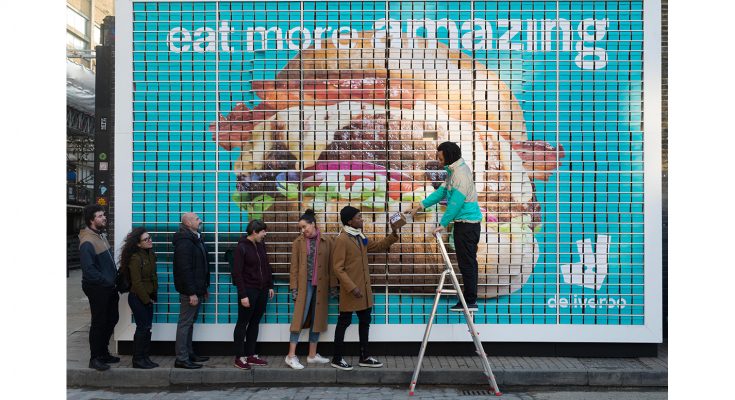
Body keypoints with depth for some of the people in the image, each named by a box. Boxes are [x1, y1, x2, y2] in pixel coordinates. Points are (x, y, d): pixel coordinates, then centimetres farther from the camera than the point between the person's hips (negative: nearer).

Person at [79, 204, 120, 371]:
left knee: (111, 319, 16)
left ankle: (103, 353, 30)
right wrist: (107, 281, -18)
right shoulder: (87, 242, -19)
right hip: (97, 288, -9)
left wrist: (115, 276, 11)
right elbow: (89, 270, -23)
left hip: (108, 287, 9)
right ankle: (95, 358, 12)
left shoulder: (101, 235, 11)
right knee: (99, 322, 0)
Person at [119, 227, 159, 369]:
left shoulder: (151, 254, 5)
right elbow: (137, 283, -18)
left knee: (147, 327, 10)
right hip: (138, 298, -8)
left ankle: (145, 357, 18)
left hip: (148, 297, 8)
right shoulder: (135, 258, -19)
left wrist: (154, 295, 8)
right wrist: (146, 299, -12)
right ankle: (138, 360, 7)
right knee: (142, 327, -3)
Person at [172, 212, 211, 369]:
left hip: (197, 289, 10)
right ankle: (181, 359, 2)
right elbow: (185, 269, -23)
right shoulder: (184, 243, -18)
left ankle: (189, 353, 26)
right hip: (189, 291, -10)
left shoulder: (196, 239, 14)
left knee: (189, 322, 17)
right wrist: (191, 293, -24)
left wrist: (205, 287, 19)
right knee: (185, 323, -4)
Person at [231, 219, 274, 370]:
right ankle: (239, 357, 11)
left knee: (255, 323, 12)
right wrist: (243, 295, -17)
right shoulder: (241, 247, -13)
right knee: (242, 323, 4)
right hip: (249, 291, -7)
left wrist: (270, 286, 12)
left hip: (262, 291, 7)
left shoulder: (261, 245, 6)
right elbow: (237, 273, -15)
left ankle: (250, 355, 21)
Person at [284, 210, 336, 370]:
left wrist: (333, 286, 1)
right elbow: (294, 267, 0)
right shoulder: (298, 242, 1)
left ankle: (312, 355, 18)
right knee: (300, 318, -6)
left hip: (321, 286, 2)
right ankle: (291, 356, -2)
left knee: (317, 318, 8)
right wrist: (294, 288, -5)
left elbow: (331, 265, 4)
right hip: (304, 285, -2)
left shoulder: (326, 242, 3)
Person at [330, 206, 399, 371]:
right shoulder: (341, 240, -16)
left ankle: (364, 357, 26)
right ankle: (337, 359, 14)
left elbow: (377, 247, 23)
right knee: (344, 322, 2)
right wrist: (352, 287, -23)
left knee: (365, 321, 14)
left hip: (364, 288, 9)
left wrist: (393, 235, 9)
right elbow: (338, 268, -18)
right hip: (350, 290, -9)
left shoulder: (360, 237, 10)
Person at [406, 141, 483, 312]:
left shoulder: (461, 174, -20)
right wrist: (420, 206, 12)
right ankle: (469, 299, 21)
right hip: (465, 222, 10)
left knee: (467, 263, -5)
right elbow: (442, 191, 16)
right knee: (468, 262, 13)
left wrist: (443, 224, -19)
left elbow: (455, 203, -23)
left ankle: (470, 301, 1)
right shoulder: (454, 170, 11)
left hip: (467, 224, -10)